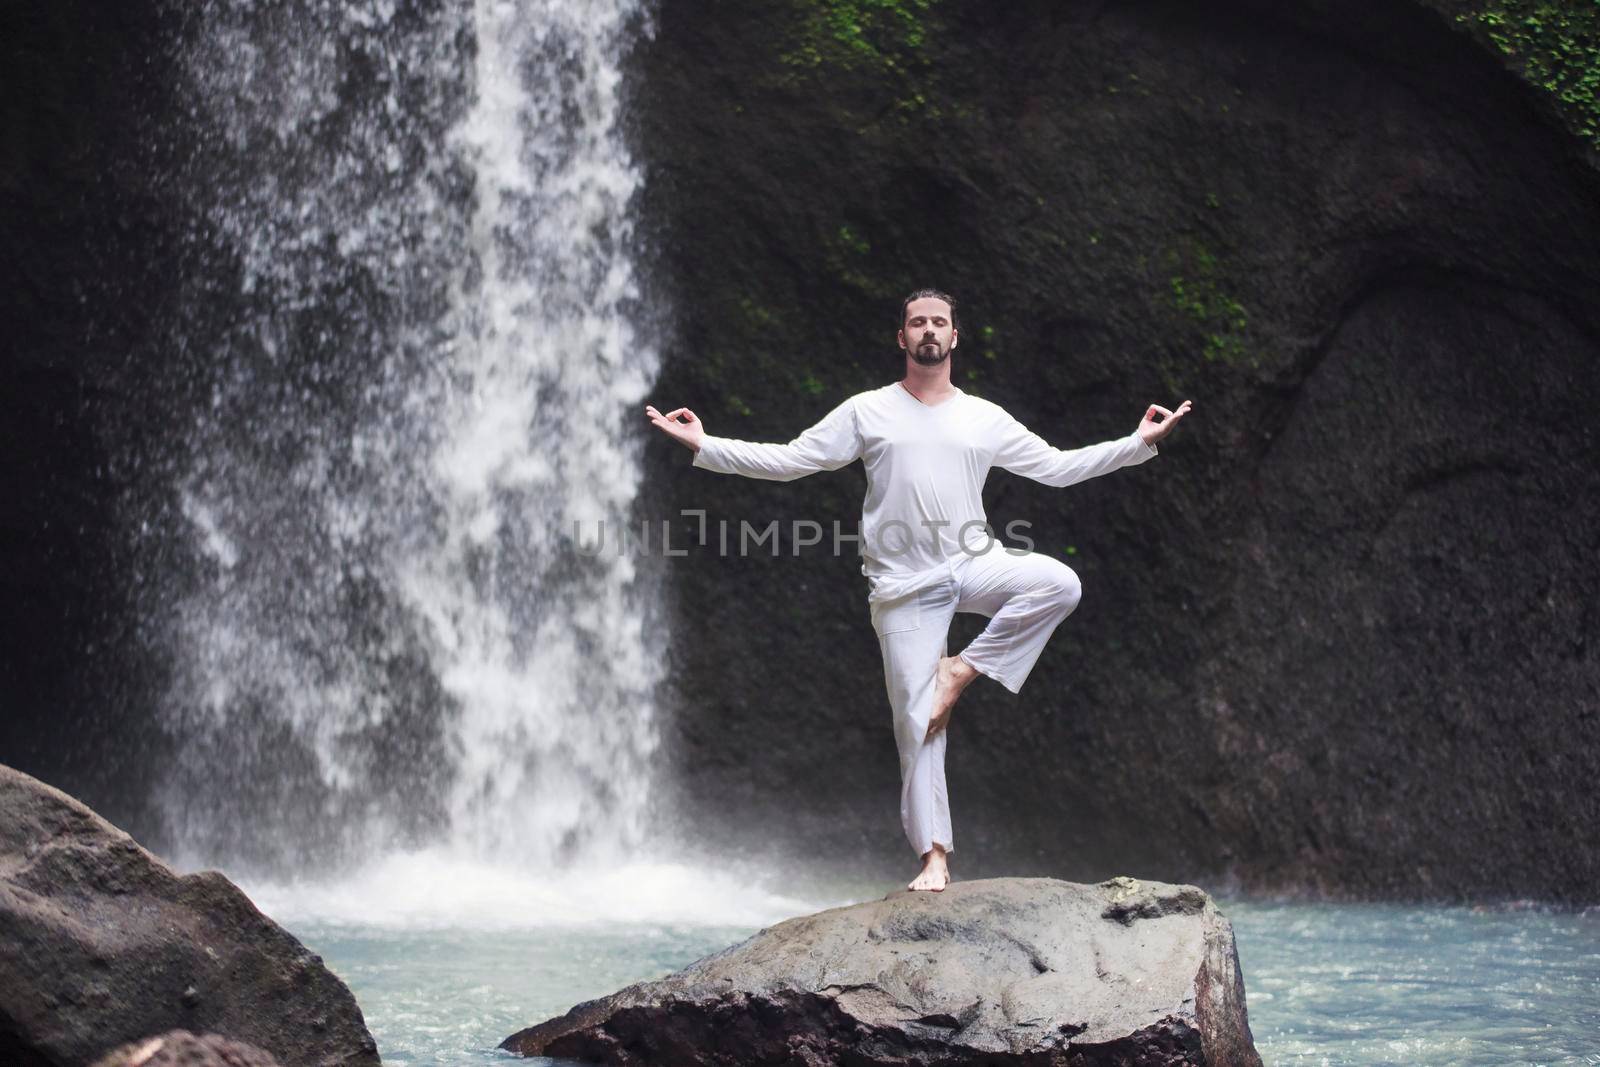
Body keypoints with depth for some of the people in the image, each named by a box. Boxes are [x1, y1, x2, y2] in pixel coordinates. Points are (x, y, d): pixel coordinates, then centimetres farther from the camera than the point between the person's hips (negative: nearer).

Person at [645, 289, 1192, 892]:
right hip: (903, 585, -2)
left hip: (973, 564, 2)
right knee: (917, 719, -5)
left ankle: (965, 670, -11)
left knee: (1058, 583, -28)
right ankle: (934, 855, 2)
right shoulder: (867, 413, 4)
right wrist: (702, 446, -7)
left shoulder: (985, 419, 10)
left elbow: (1058, 467, 13)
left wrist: (1140, 443, 7)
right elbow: (786, 461, 2)